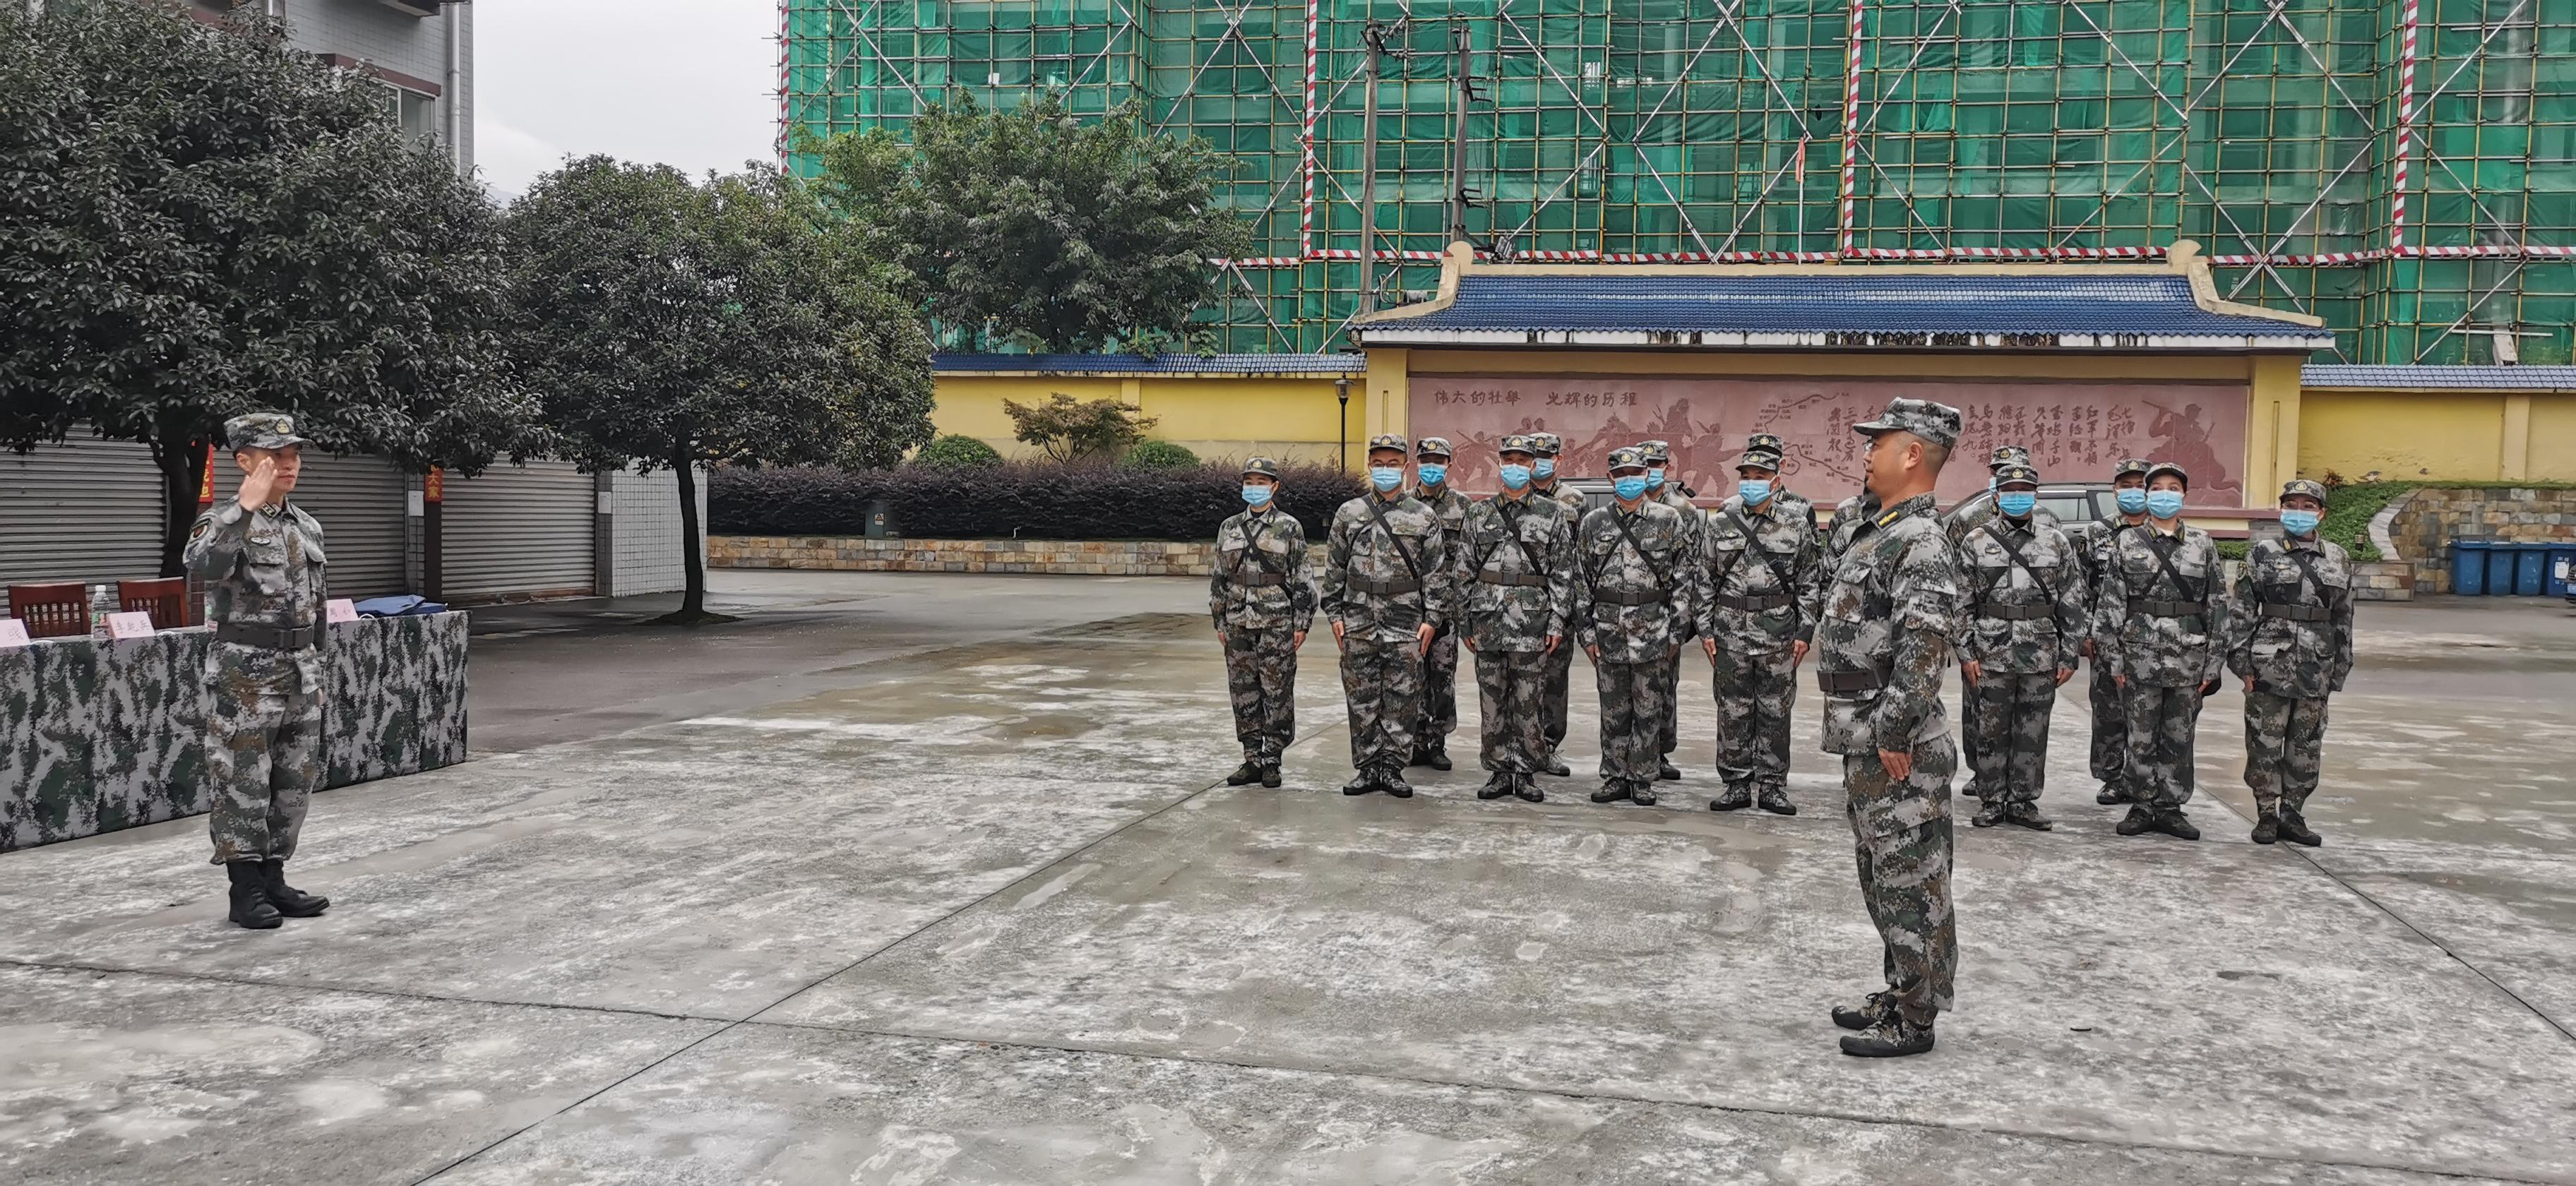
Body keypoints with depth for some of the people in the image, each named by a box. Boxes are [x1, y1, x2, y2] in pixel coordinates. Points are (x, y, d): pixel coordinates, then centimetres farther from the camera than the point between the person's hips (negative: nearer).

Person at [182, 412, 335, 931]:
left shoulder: (308, 527, 12)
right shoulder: (223, 520, -8)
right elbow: (203, 564, -32)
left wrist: (316, 669, 19)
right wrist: (246, 505, -33)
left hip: (300, 672, 7)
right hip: (246, 672, -7)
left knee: (295, 783, 10)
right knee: (244, 785, -1)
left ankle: (273, 879, 21)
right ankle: (246, 892, 7)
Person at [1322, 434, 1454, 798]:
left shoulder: (1424, 517, 4)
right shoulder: (1349, 513, 7)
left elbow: (1437, 572, 4)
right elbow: (1334, 568, 9)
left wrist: (1432, 619, -3)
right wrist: (1335, 614, 3)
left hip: (1406, 624, -1)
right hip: (1359, 624, 1)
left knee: (1403, 700, 1)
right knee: (1362, 700, 4)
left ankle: (1393, 768, 10)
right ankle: (1368, 768, 13)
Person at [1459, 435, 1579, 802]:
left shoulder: (1553, 515, 4)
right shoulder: (1479, 514, 8)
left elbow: (1562, 574, 2)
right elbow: (1465, 571, 9)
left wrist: (1557, 622, -5)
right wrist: (1466, 622, 4)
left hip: (1534, 623, -2)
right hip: (1488, 620, 2)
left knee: (1530, 703, 2)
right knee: (1492, 700, 5)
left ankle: (1527, 774, 11)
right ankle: (1499, 772, 14)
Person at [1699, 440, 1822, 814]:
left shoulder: (1797, 522, 0)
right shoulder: (1720, 523, 3)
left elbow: (1810, 580, 2)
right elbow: (1705, 580, 7)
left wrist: (1805, 631, -3)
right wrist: (1705, 629, 2)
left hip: (1779, 631, -1)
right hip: (1731, 630, 1)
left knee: (1776, 712, 5)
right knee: (1733, 712, 5)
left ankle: (1773, 786, 14)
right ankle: (1737, 784, 14)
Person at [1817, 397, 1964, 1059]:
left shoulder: (1922, 543, -18)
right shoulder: (1881, 533, 14)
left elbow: (1925, 649, -26)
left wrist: (1894, 736, -24)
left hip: (1895, 749, -10)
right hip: (1863, 742, 10)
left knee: (1910, 881, -1)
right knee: (1881, 876, 18)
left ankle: (1915, 1021, 7)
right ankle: (1900, 995, 30)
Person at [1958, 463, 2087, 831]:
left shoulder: (2057, 542, 5)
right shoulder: (1976, 542, 3)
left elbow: (2073, 603, 6)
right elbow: (1961, 603, 3)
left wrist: (2070, 656, 1)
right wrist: (1966, 654, -4)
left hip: (2041, 658, 1)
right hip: (1991, 656, -1)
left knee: (2033, 733, 7)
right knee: (1990, 732, 4)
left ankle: (2023, 802, 17)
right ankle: (1991, 802, 15)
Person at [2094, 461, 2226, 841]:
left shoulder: (2203, 545, 8)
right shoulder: (2127, 543, 4)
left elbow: (2216, 606, 8)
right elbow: (2111, 604, 1)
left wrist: (2213, 663, 2)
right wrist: (2114, 659, -5)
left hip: (2188, 660, 1)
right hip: (2140, 657, -1)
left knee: (2179, 738, 7)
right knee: (2141, 738, 4)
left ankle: (2171, 808, 16)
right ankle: (2142, 806, 14)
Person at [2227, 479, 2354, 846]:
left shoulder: (2338, 559, 10)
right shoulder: (2262, 554, 1)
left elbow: (2343, 619, 13)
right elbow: (2241, 612, -1)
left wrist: (2338, 670, 10)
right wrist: (2243, 663, -6)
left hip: (2317, 669, 3)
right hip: (2270, 665, -3)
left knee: (2307, 746, 8)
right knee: (2265, 743, 0)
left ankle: (2292, 815, 18)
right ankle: (2266, 815, 11)